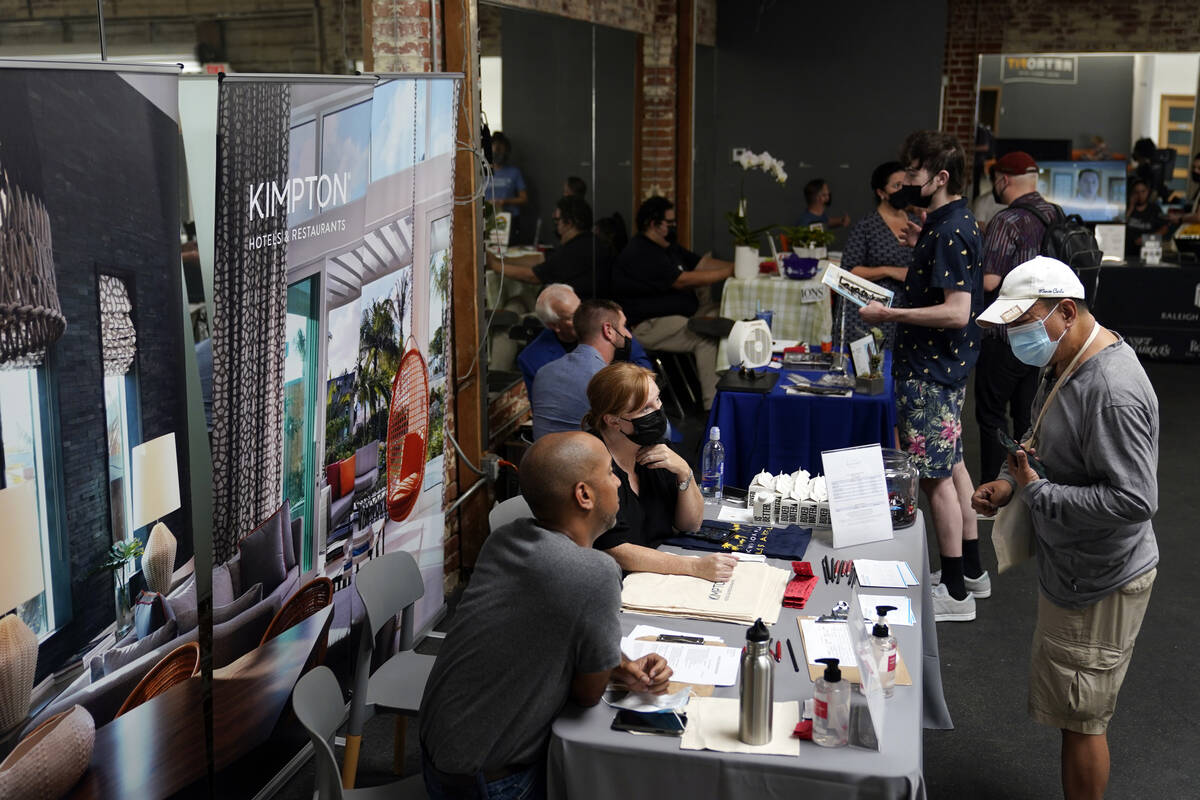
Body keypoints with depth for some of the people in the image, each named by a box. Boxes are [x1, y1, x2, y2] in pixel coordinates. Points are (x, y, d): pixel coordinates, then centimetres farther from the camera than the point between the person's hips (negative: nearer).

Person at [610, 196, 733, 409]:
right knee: (707, 338, -28)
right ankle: (714, 407, -27)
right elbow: (682, 281, -22)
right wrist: (729, 272, -19)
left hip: (679, 314, 10)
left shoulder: (668, 247, 17)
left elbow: (701, 263, 13)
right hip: (647, 326, -10)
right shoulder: (639, 254, -17)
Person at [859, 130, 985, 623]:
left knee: (936, 476, -3)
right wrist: (922, 247, 14)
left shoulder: (949, 233, -21)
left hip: (932, 370, -11)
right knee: (951, 465, 18)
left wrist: (888, 314, -24)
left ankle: (955, 593, 5)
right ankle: (970, 568, 31)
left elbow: (956, 311, -28)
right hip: (942, 365, 11)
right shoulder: (951, 223, 11)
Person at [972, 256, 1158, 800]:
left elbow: (1134, 501, -30)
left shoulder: (1112, 392, -28)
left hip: (1098, 585, -10)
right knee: (1074, 712, 22)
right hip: (1070, 569, 10)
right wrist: (1012, 482, 2)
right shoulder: (1065, 364, 5)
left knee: (1080, 720, 4)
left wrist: (1037, 492, -23)